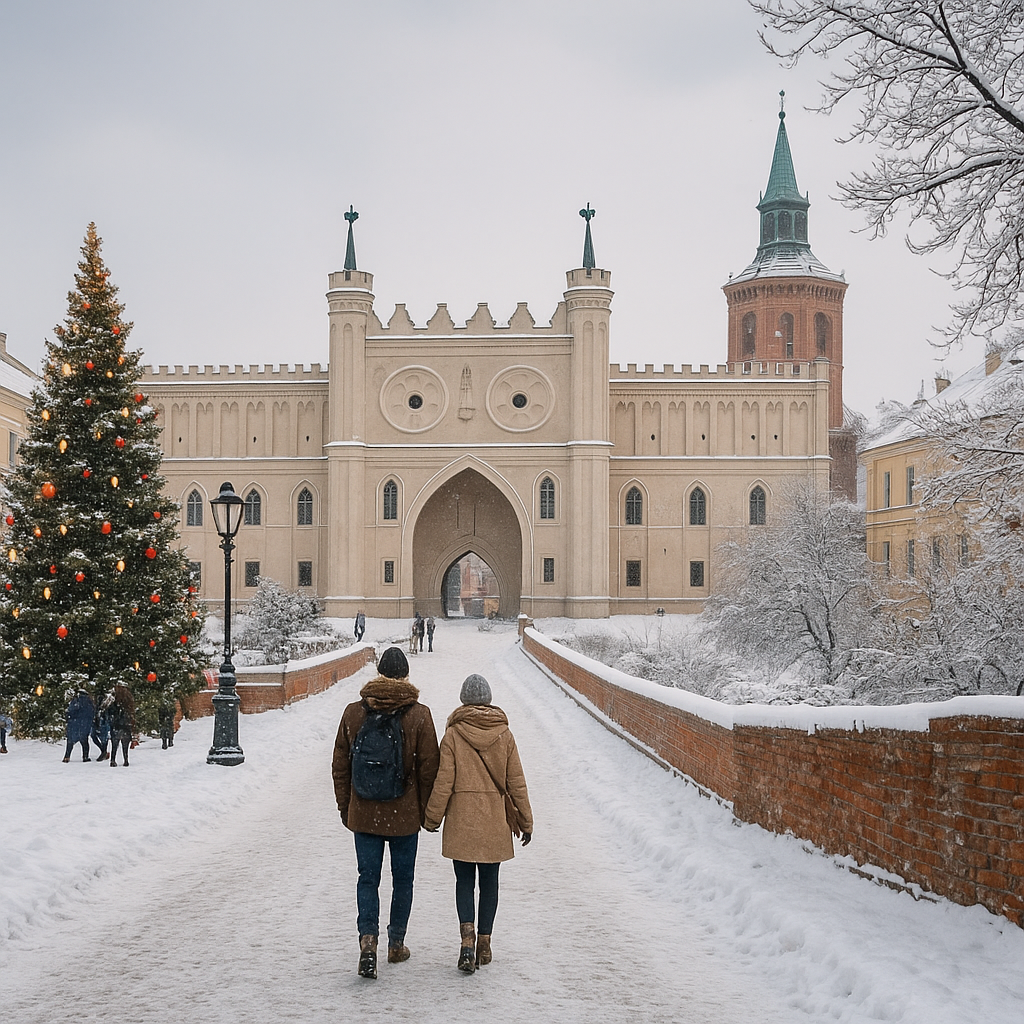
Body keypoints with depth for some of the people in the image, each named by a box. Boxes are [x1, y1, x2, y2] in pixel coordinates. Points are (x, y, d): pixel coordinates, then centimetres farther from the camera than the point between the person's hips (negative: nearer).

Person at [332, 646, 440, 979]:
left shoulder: (353, 713, -2)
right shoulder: (419, 714, -9)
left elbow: (340, 767, 4)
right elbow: (428, 769, -6)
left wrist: (345, 808, 14)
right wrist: (426, 811, 5)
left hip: (364, 814, 1)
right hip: (404, 815, -1)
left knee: (368, 878, 7)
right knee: (402, 878, 14)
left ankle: (368, 939, -11)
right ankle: (396, 944, 23)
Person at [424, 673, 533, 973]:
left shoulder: (453, 734, -8)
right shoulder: (504, 734, -1)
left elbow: (443, 782, -7)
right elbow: (516, 782, 3)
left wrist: (432, 818, 5)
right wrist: (525, 821, 11)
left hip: (461, 821, -1)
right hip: (494, 821, 2)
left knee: (464, 881, 6)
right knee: (489, 882, 12)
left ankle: (467, 937, -12)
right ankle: (484, 943, 14)